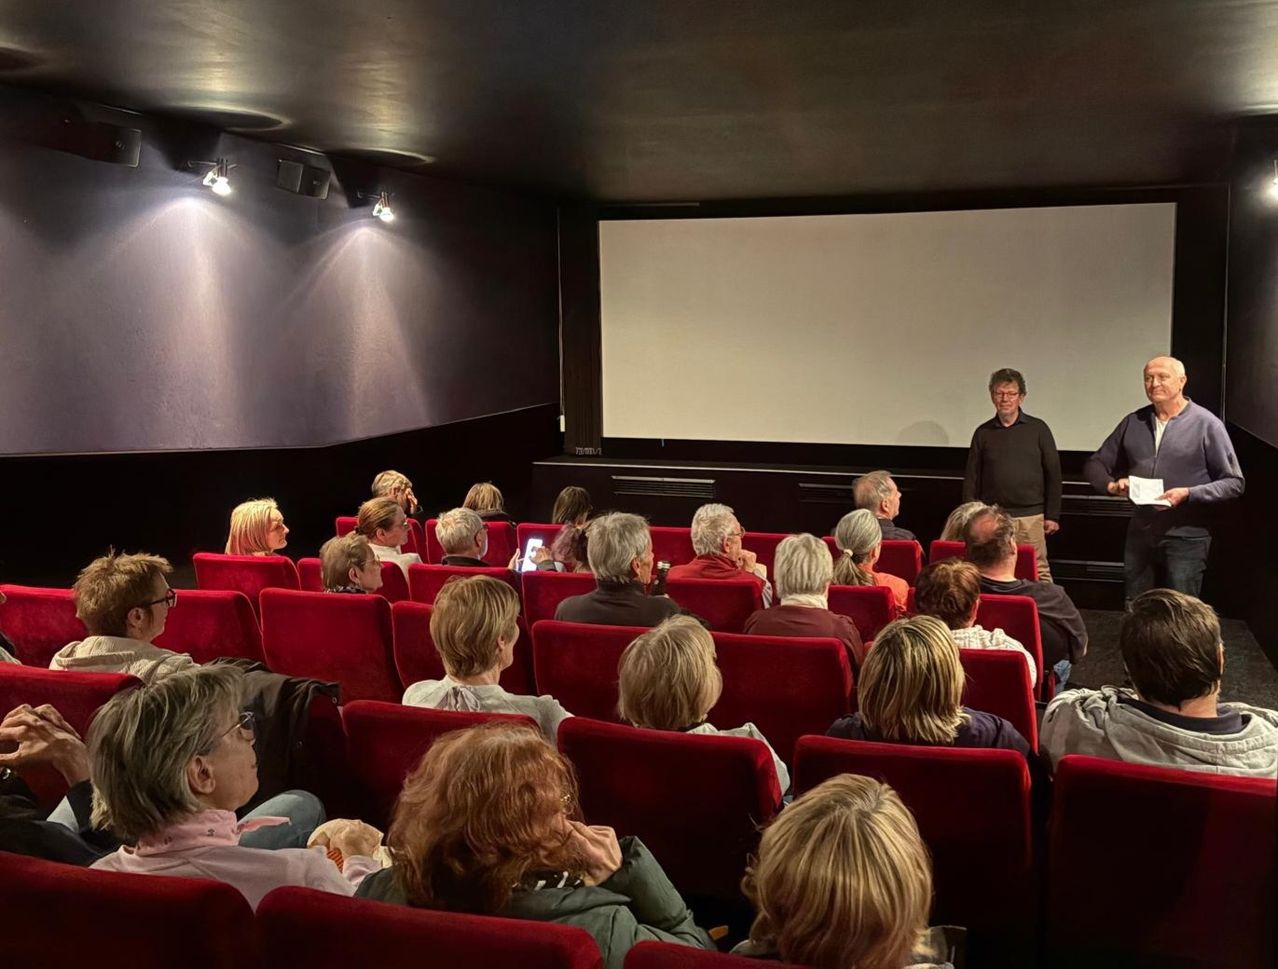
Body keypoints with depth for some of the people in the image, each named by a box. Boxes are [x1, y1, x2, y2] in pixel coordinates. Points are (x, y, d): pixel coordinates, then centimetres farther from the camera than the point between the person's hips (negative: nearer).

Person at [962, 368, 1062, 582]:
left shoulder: (1038, 429, 5)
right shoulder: (983, 433, 9)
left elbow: (1053, 474, 5)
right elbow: (971, 478, 11)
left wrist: (1053, 516, 1)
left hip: (1031, 516, -1)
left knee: (1038, 572, -1)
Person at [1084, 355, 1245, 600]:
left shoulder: (1206, 424, -5)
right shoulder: (1133, 422, 7)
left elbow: (1234, 483, -5)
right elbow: (1095, 465, 14)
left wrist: (1188, 493, -19)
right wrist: (1111, 485, -8)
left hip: (1185, 537, -4)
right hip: (1140, 535, 4)